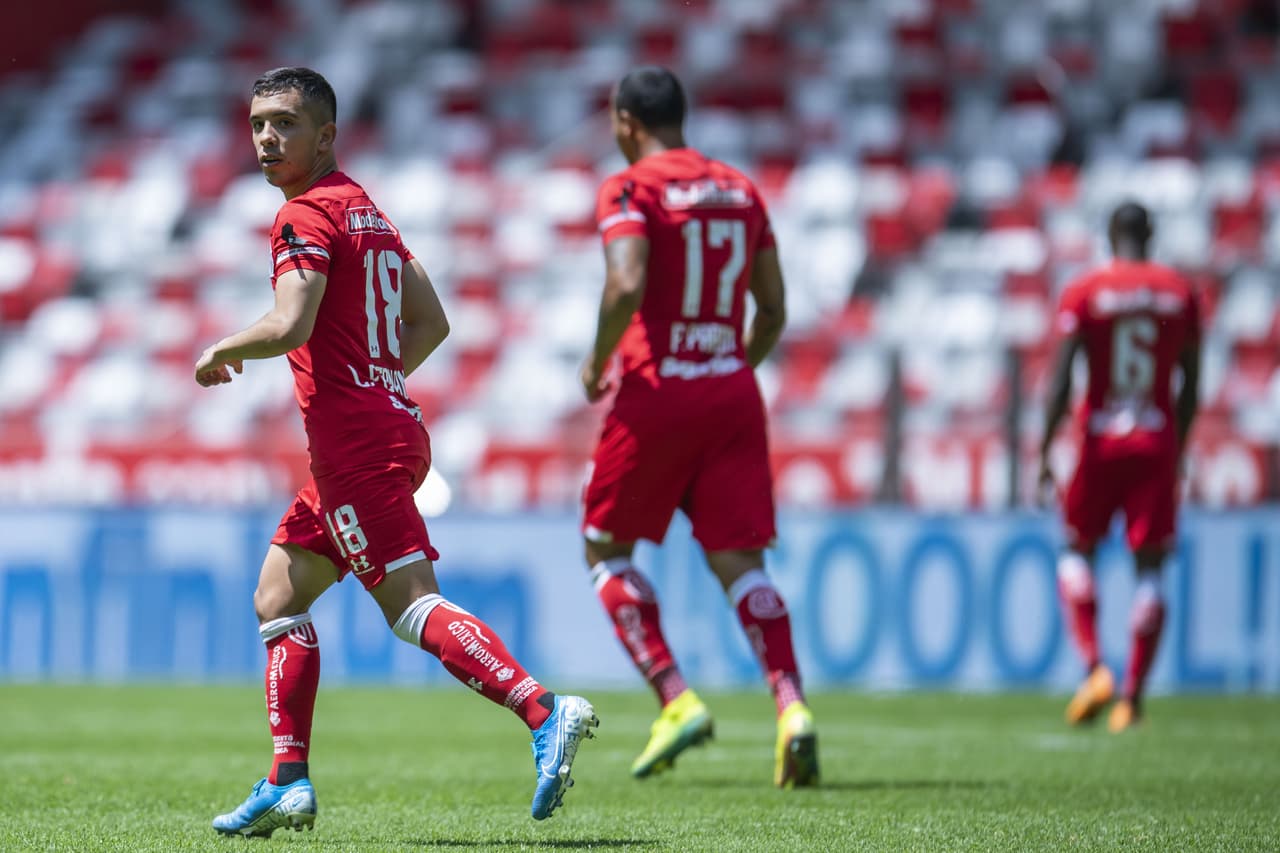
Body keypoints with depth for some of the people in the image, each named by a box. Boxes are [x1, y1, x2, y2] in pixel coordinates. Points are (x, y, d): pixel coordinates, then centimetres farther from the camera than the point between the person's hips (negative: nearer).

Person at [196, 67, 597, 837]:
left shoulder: (305, 216, -10)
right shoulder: (366, 210, 19)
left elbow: (288, 327, -22)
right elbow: (431, 322, 22)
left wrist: (221, 352, -5)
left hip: (356, 446, -10)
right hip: (393, 425, 10)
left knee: (413, 606, -16)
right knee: (278, 595, 15)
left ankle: (544, 711, -28)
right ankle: (289, 783, 13)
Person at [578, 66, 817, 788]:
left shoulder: (630, 190, -5)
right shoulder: (741, 191, 13)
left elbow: (627, 286, -21)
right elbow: (773, 310, 15)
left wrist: (597, 363, -6)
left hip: (656, 394, -5)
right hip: (733, 392, 5)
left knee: (607, 550, 12)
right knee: (740, 560, 3)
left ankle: (676, 700, -2)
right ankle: (792, 706, -17)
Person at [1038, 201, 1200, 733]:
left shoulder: (1084, 293, -3)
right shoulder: (1180, 293, 5)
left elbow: (1061, 380, -8)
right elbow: (1190, 385, 10)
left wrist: (1044, 454, -6)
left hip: (1101, 439, -1)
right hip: (1158, 442, 1)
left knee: (1078, 552, 15)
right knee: (1149, 566, 2)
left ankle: (1093, 666, -3)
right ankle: (1132, 695, -2)